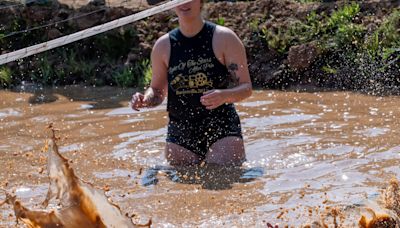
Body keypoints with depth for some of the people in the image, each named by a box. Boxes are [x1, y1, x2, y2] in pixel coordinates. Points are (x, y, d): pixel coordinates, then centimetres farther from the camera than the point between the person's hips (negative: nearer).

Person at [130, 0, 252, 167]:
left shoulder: (224, 38, -3)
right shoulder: (163, 46, 6)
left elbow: (246, 88, -4)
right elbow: (157, 92, 17)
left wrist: (224, 96, -26)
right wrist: (144, 100, -7)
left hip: (222, 127, -3)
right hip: (180, 133, 3)